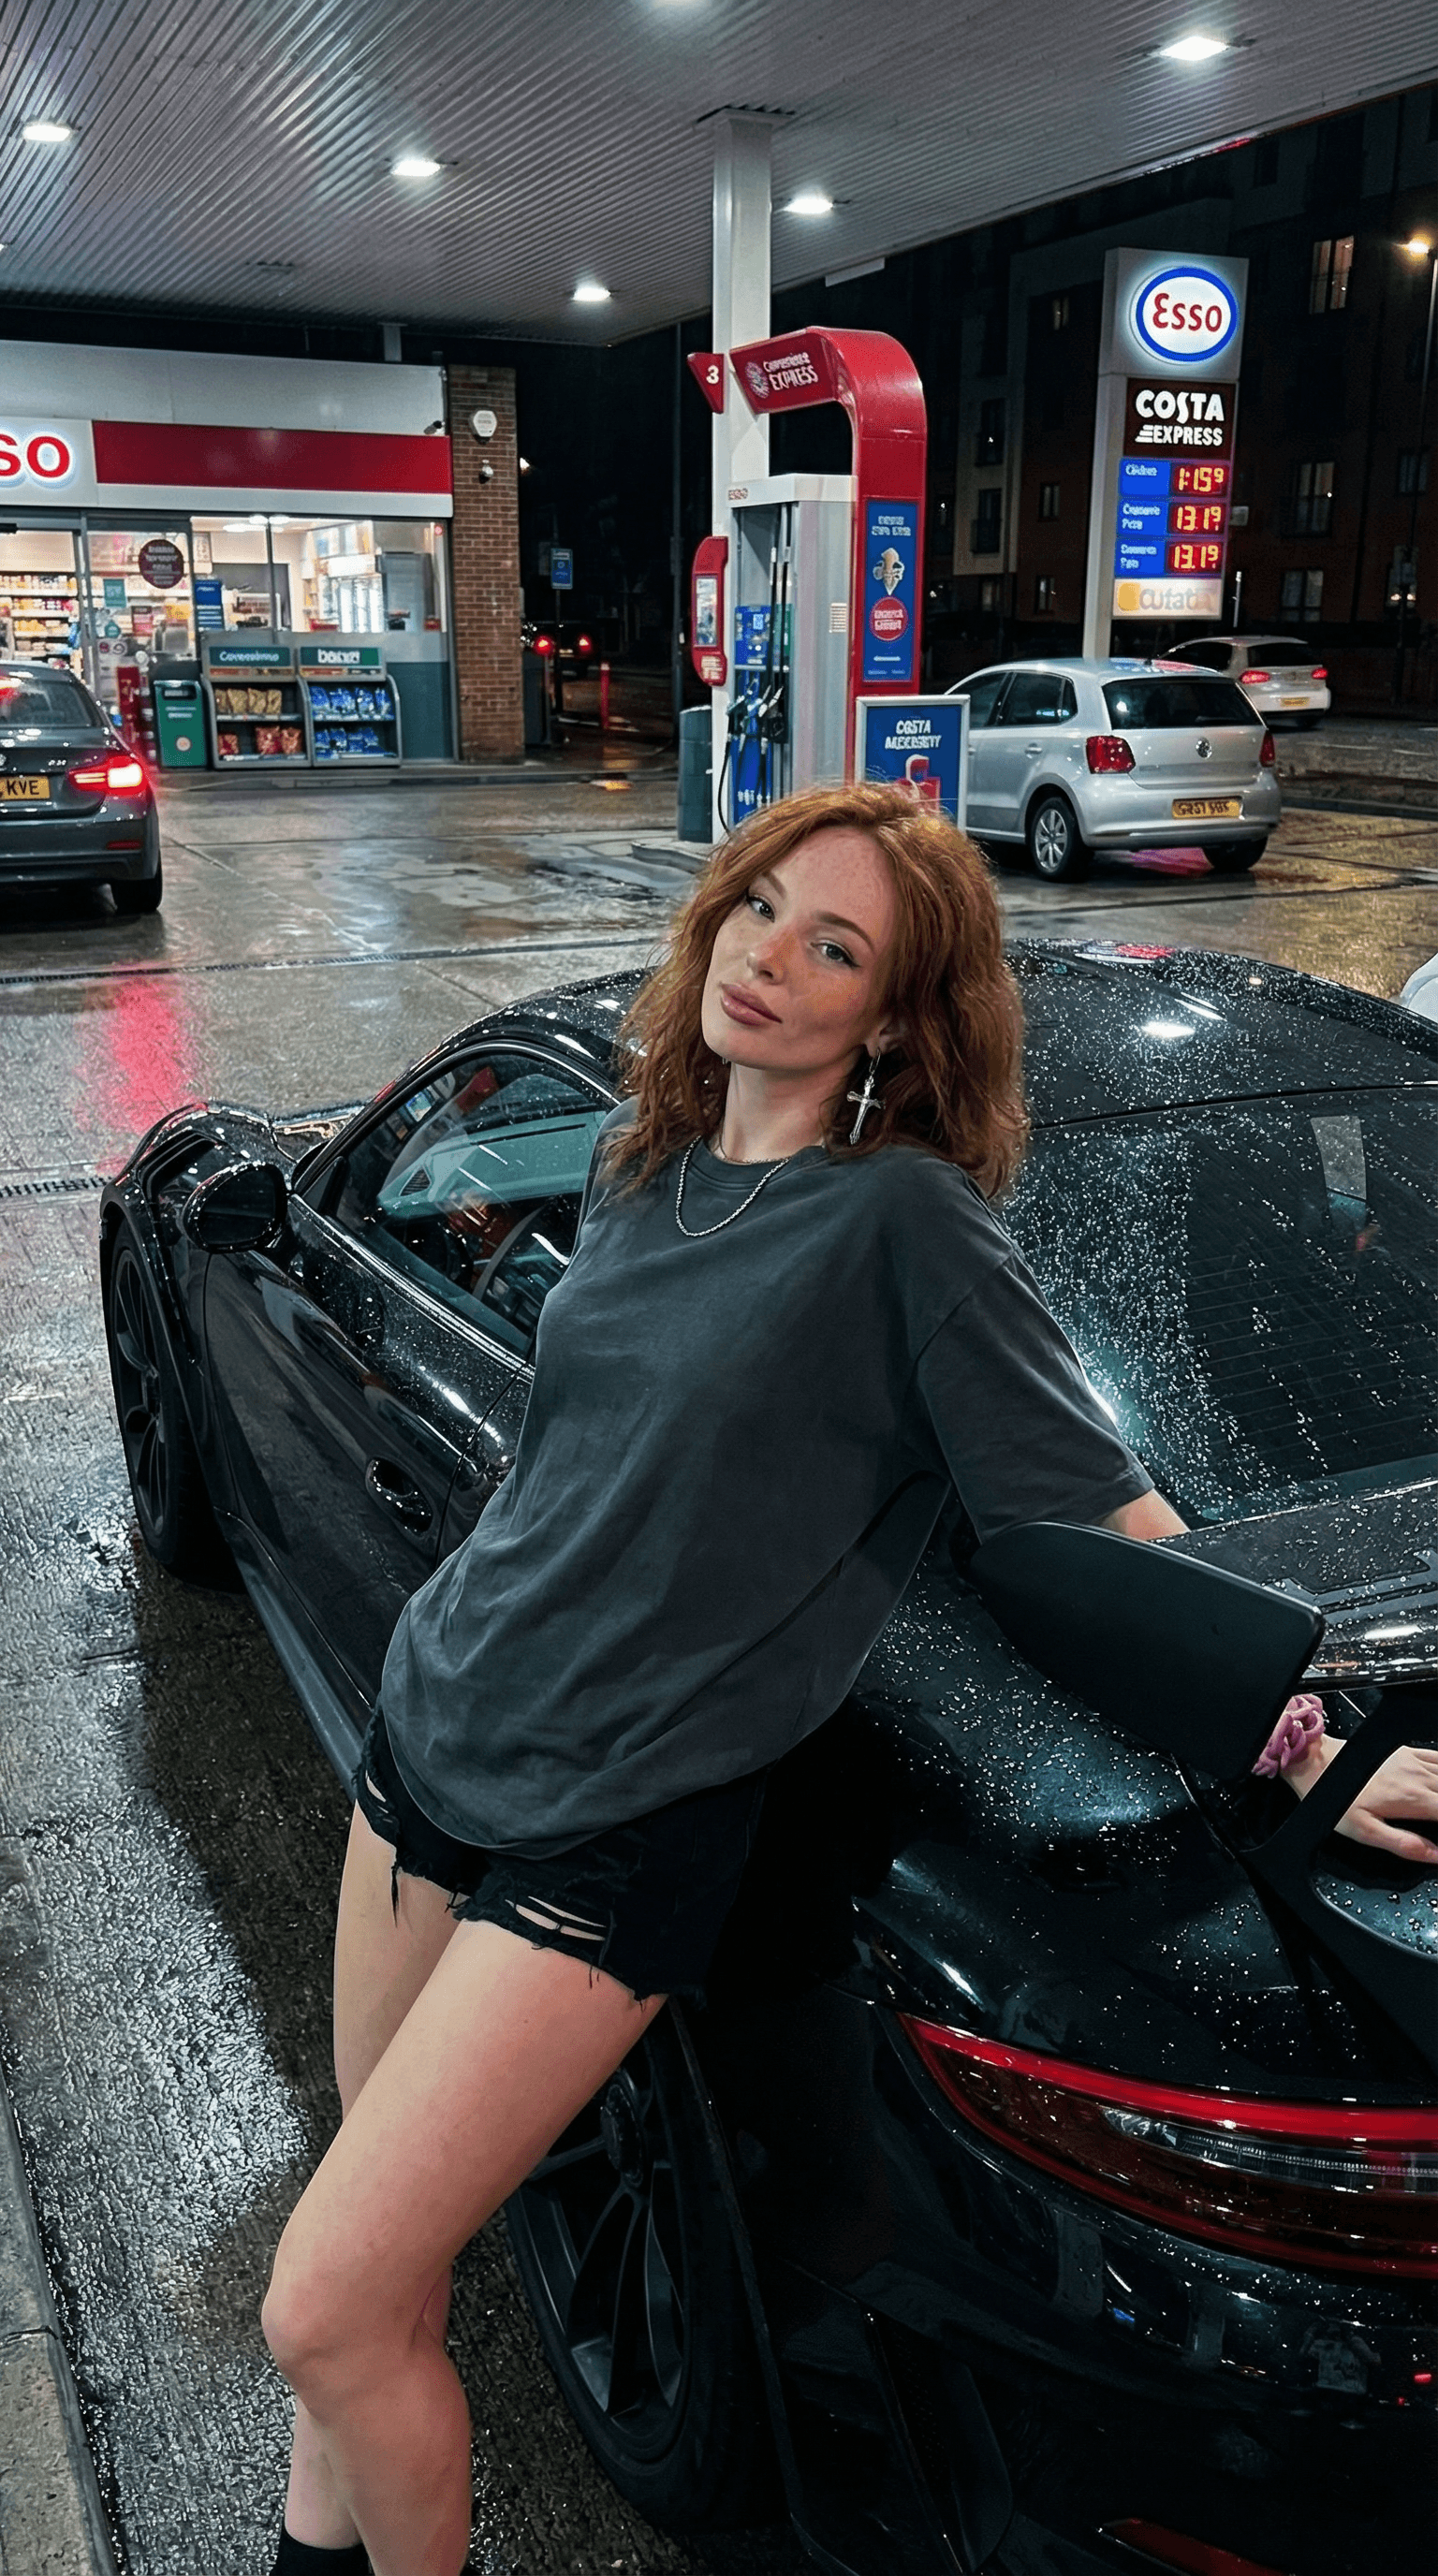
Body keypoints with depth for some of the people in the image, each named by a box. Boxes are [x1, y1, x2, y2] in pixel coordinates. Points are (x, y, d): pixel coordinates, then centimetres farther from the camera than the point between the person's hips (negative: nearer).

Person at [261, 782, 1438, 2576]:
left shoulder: (905, 1218, -17)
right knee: (384, 2222, 21)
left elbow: (1120, 1520, -14)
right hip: (431, 1718, 7)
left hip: (617, 1824, -7)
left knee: (330, 2313, -4)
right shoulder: (646, 1161, 5)